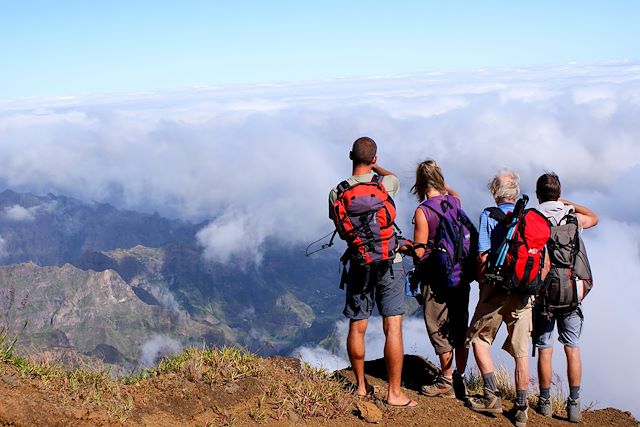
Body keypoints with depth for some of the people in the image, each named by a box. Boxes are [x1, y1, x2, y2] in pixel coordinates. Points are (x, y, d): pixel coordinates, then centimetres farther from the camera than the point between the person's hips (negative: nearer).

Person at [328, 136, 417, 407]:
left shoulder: (337, 193, -4)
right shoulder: (386, 183, -7)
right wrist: (374, 165, 33)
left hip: (358, 265, 2)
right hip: (389, 263, -2)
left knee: (357, 328, 12)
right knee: (393, 328, 1)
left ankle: (361, 386, 26)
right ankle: (394, 393, 4)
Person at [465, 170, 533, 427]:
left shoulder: (488, 216, -4)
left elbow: (482, 255, -9)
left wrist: (481, 281, 7)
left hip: (496, 290, -3)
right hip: (523, 293, 3)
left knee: (479, 339, 13)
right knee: (521, 351, 8)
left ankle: (491, 396, 7)